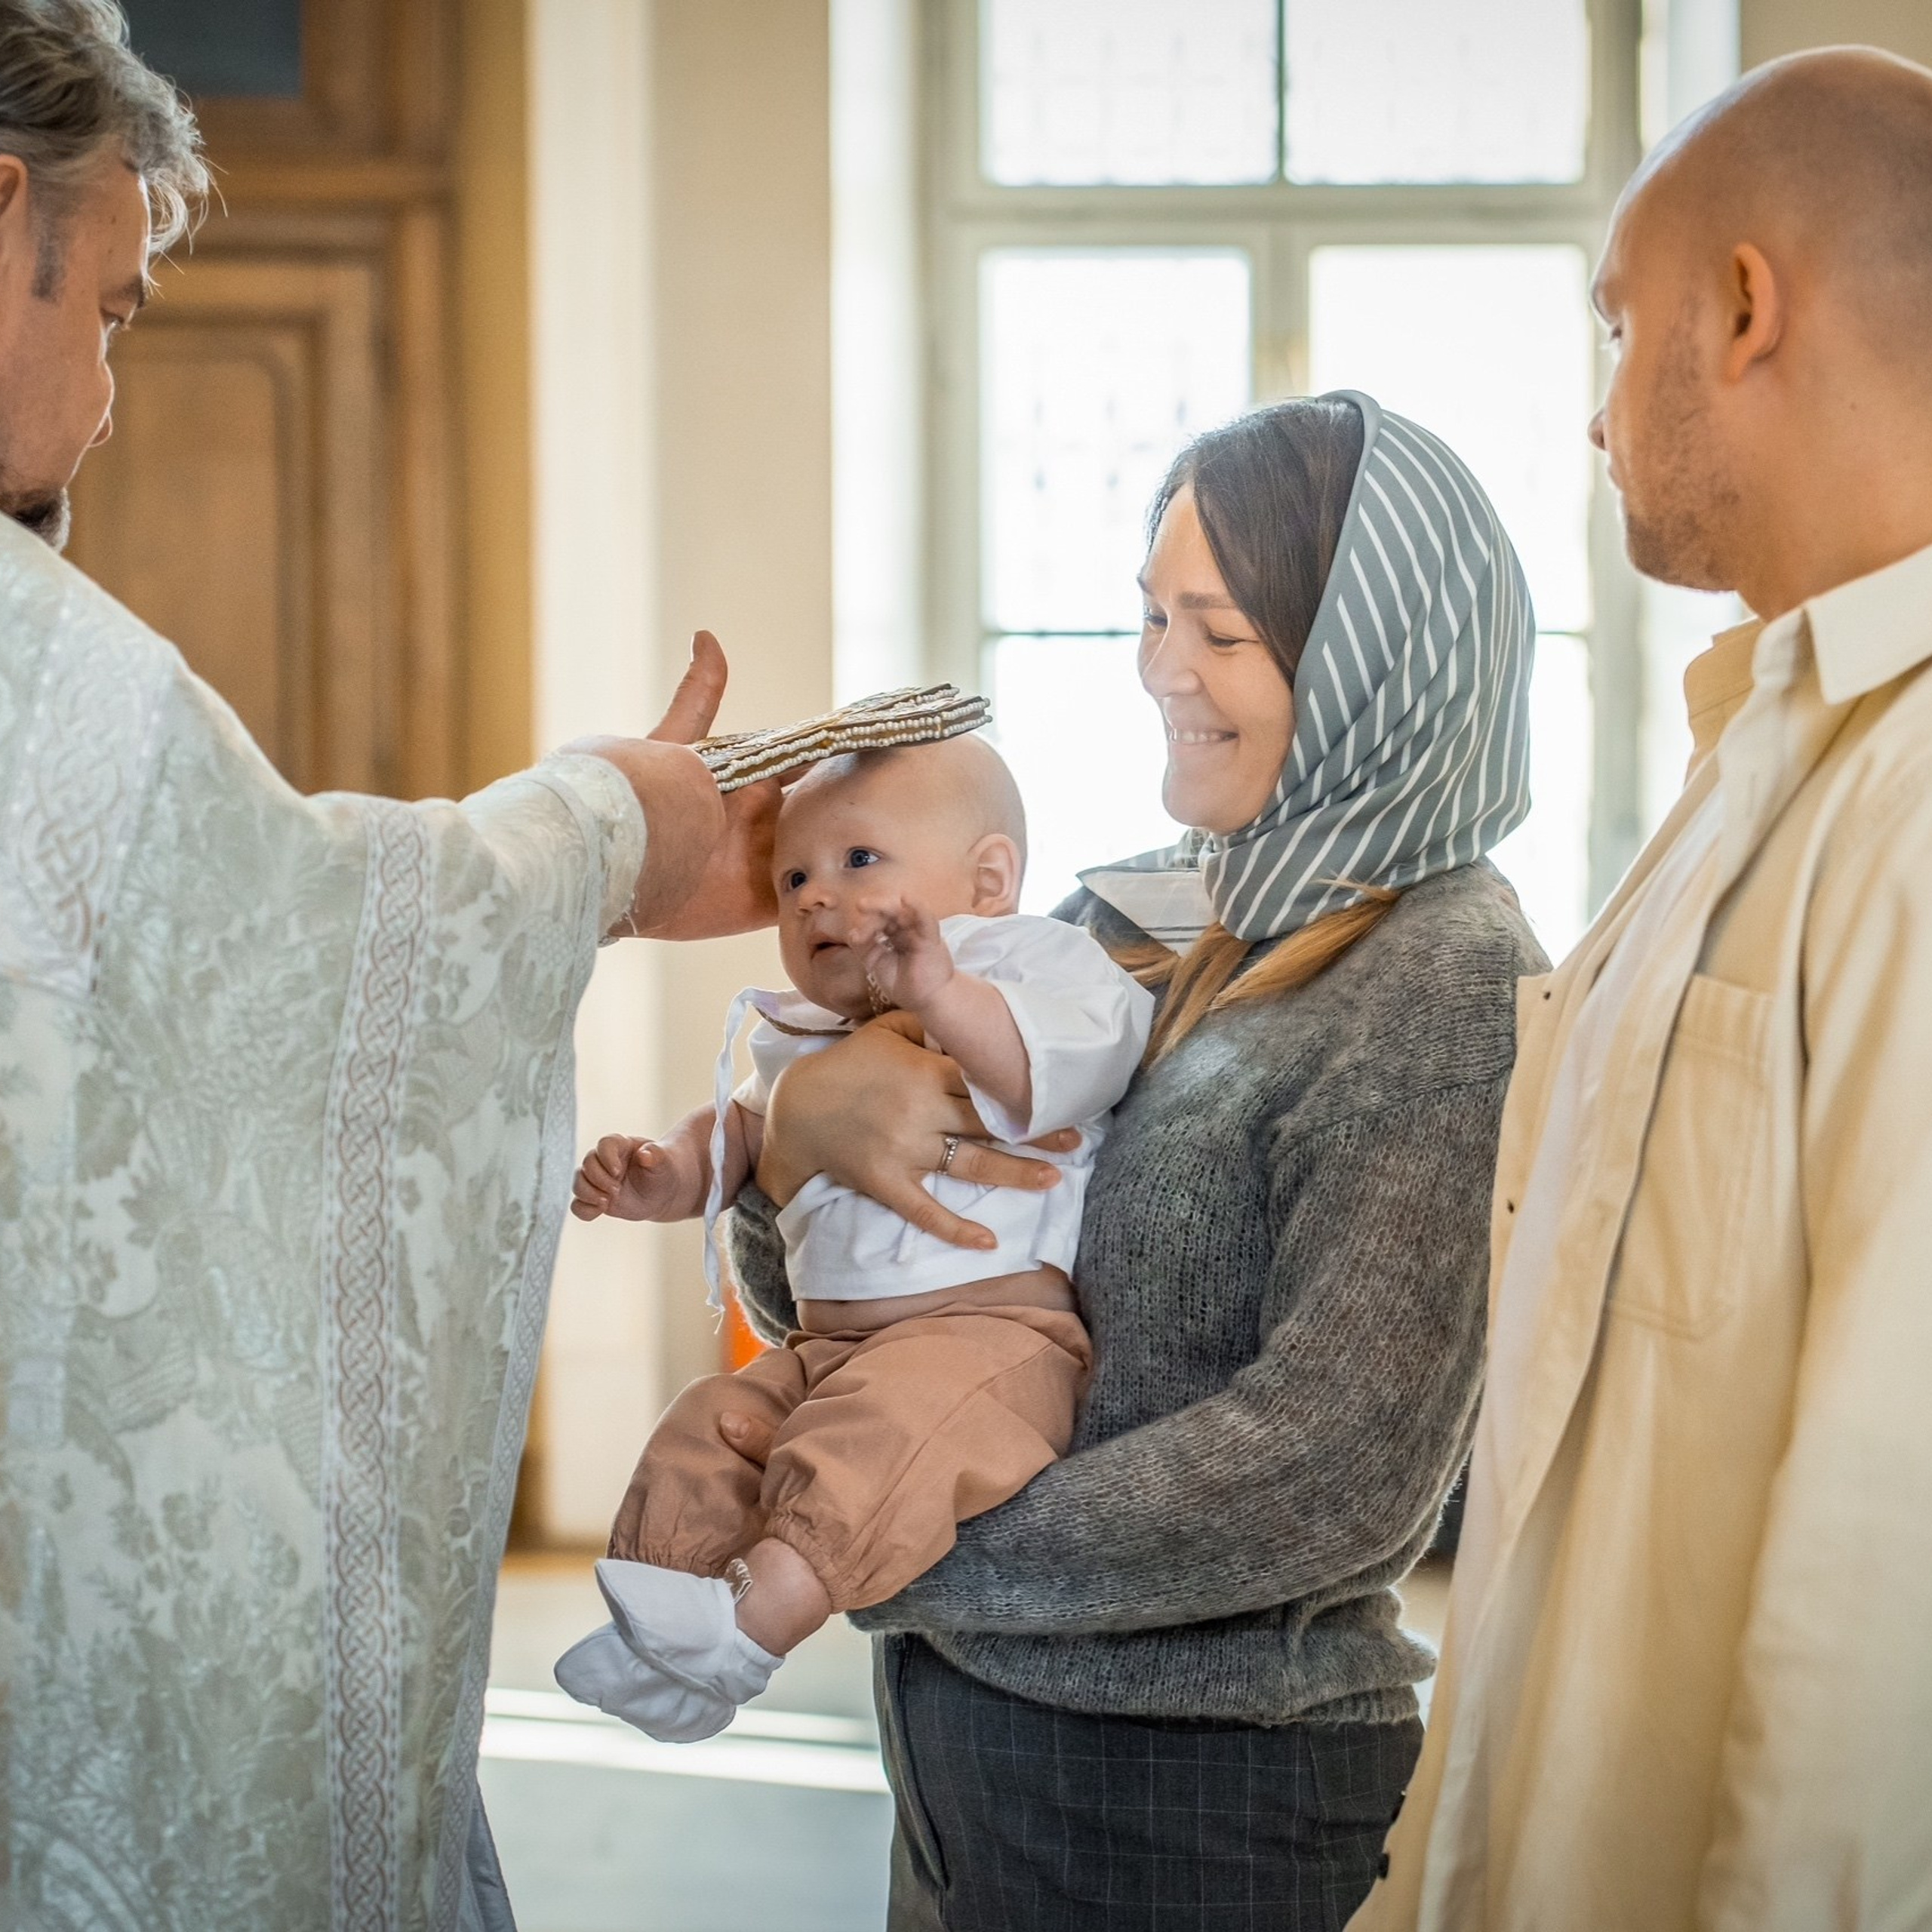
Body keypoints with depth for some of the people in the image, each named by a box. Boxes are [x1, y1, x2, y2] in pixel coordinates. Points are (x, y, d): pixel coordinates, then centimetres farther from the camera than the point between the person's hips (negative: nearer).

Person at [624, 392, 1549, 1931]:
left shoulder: (1446, 991, -16)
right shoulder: (1120, 923, 3)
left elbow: (1329, 1471, -23)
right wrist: (802, 1126, -15)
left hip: (1208, 1800, -6)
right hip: (959, 1735, 6)